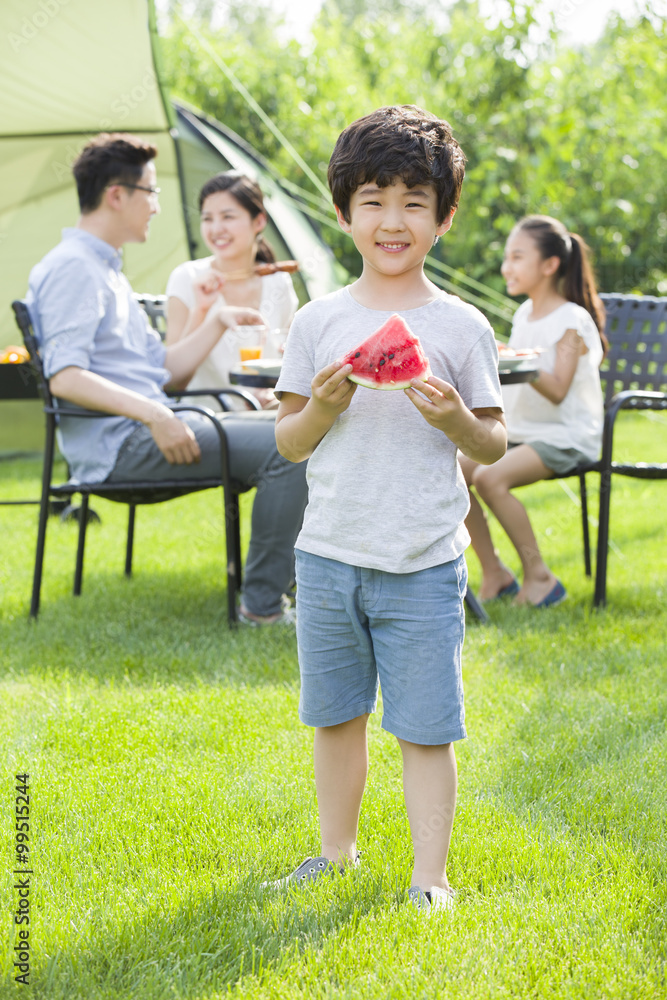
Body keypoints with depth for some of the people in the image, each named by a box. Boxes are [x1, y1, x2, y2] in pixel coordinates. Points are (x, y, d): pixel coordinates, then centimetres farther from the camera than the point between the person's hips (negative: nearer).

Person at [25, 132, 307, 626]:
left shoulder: (108, 270, 23)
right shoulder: (72, 268, -11)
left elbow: (162, 370, 23)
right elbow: (65, 378, -22)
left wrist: (217, 322, 13)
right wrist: (153, 415, -28)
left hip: (148, 428, 11)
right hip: (117, 444, -11)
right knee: (287, 446, -20)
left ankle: (299, 573, 20)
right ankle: (263, 602, -13)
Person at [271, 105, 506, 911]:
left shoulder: (461, 328, -1)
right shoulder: (318, 322, 3)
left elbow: (494, 446, 3)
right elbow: (288, 443, 7)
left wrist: (456, 418, -17)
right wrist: (323, 408, -13)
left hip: (423, 565, -2)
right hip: (329, 553, 2)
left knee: (425, 729, 0)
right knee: (335, 716, 15)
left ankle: (429, 875, 11)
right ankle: (337, 850, 32)